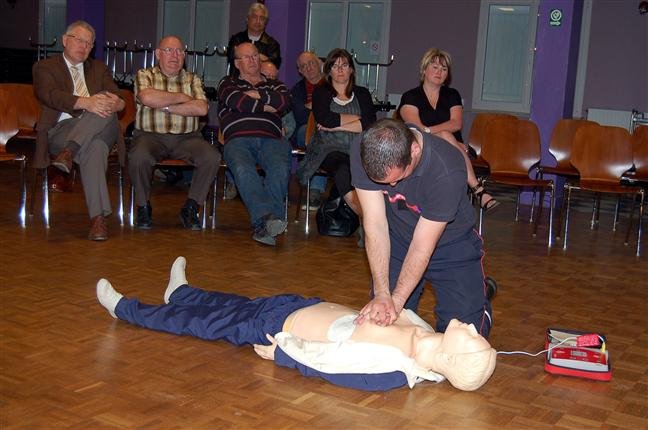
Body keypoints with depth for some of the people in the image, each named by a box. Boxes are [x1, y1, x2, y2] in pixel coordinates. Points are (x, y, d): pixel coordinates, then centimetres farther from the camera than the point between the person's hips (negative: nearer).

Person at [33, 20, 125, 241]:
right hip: (62, 130, -3)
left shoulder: (99, 68, 27)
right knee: (94, 148, -38)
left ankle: (69, 152, -42)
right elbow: (49, 94, -9)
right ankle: (98, 217, -45)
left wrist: (115, 103, -19)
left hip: (100, 129, 3)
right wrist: (86, 102, -28)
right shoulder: (45, 67, 14)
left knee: (104, 108, -33)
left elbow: (118, 99, 10)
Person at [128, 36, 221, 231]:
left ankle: (190, 208, -7)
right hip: (151, 135, -2)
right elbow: (147, 97, -16)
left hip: (186, 137, 2)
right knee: (139, 156, -35)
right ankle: (143, 207, -9)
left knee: (212, 157, -25)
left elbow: (202, 108, -5)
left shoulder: (193, 79, 15)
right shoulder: (144, 75, 9)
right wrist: (181, 97, -6)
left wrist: (166, 106, -10)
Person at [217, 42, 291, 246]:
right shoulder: (228, 83, 27)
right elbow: (237, 102, 3)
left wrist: (258, 95, 9)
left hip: (270, 139, 2)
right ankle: (267, 216, -49)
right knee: (243, 169, -37)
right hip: (238, 139, -1)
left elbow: (285, 101, 7)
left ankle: (261, 224, -41)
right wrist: (266, 106, 10)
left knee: (281, 168, -34)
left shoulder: (274, 85, 32)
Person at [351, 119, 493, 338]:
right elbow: (375, 226, -23)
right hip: (397, 241, 3)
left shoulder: (447, 171, -35)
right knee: (379, 322, 0)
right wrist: (382, 293, -28)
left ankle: (481, 291, 24)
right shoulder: (363, 155, -24)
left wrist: (397, 300, -29)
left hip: (451, 244, -3)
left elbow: (422, 247, -28)